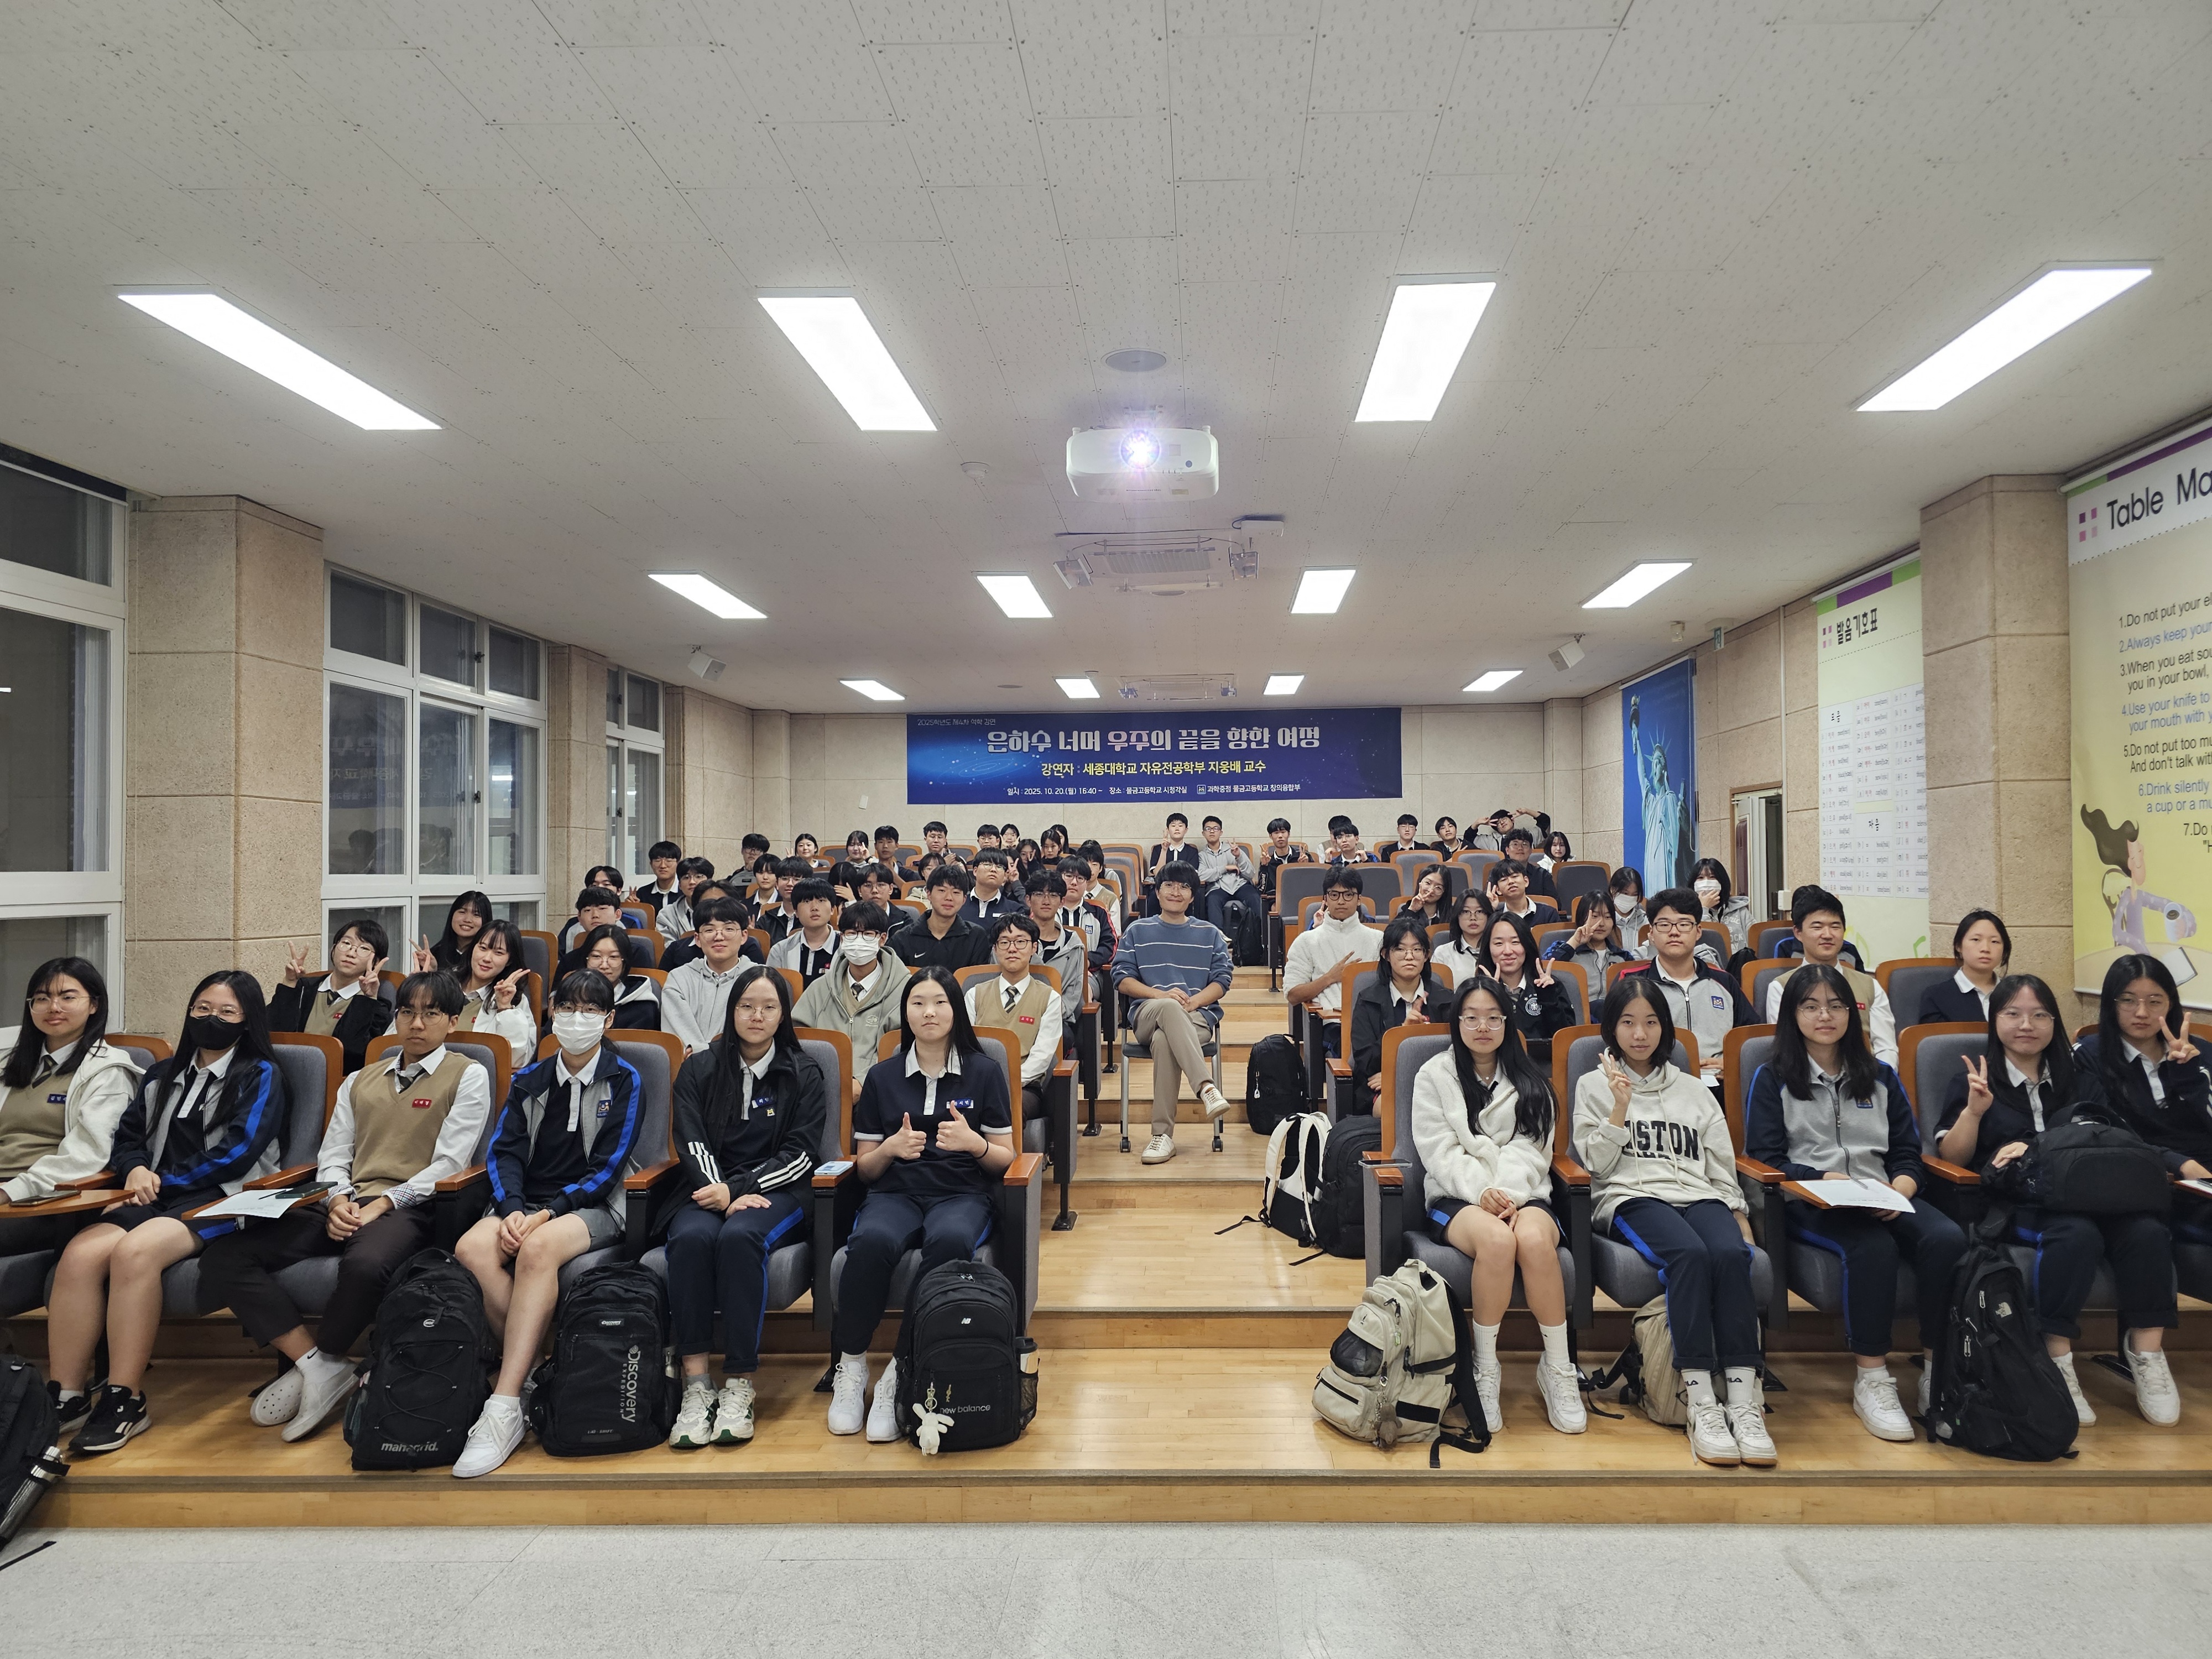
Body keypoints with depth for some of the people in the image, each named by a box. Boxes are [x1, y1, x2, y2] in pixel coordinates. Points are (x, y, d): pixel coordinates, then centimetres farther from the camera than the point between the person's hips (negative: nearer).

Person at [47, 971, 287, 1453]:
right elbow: (126, 1138, 20)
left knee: (134, 1250, -34)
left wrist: (164, 1182, -8)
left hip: (223, 1198, -6)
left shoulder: (260, 1075, 4)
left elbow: (236, 1153, -6)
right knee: (80, 1254, -25)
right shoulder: (163, 1075, 23)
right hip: (159, 1198, 6)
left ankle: (124, 1403, -28)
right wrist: (136, 1170, -2)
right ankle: (66, 1397, -21)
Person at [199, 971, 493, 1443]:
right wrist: (336, 1200, -6)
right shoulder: (360, 1081, 25)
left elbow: (449, 1164, -3)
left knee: (365, 1264, -40)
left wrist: (382, 1204, -14)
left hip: (409, 1207, -6)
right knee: (223, 1259, -15)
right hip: (345, 1205, 6)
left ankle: (312, 1366, -11)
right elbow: (332, 1156, 17)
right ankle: (320, 1366, -15)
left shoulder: (467, 1077, 7)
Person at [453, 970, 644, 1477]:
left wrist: (547, 1211, -17)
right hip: (527, 1204, 4)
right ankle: (532, 1369, -22)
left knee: (538, 1248, -36)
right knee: (471, 1248, -29)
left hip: (593, 1207, -4)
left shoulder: (623, 1081, 3)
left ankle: (504, 1409, -36)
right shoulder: (529, 1080, 16)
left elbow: (607, 1169, -4)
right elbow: (504, 1151, 6)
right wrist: (512, 1209, -14)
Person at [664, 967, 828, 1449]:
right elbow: (692, 1144, 2)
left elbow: (799, 1155, -1)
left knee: (740, 1236, -35)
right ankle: (696, 1385, -31)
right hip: (709, 1189, 2)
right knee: (691, 1238, -33)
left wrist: (737, 1189, -13)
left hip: (775, 1192, -2)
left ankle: (740, 1386, -31)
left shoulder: (803, 1074, 7)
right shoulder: (699, 1070, 13)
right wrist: (722, 1193, -16)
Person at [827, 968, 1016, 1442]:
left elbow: (1005, 1159, 8)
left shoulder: (984, 1071, 8)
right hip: (896, 1192, 1)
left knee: (949, 1242, -37)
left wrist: (974, 1143, -13)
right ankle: (851, 1368, -18)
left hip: (961, 1193, -1)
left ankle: (901, 1374, -25)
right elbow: (865, 1168, 13)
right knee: (871, 1243, -35)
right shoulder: (883, 1076, 12)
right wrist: (892, 1148, -9)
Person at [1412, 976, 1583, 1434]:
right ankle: (1485, 1370, -19)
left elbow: (1530, 1150, 3)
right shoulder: (1433, 1077, 11)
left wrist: (1508, 1194, -16)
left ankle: (1558, 1370, -20)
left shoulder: (1529, 1082, 17)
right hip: (1456, 1196, -1)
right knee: (1497, 1240, -36)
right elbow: (1442, 1152, 0)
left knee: (1534, 1238, -35)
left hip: (1522, 1194, 2)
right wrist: (1480, 1191, -18)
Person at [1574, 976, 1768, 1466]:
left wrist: (1740, 1218, 5)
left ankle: (1744, 1401, -35)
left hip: (1699, 1194, 3)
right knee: (1688, 1252, -36)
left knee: (1731, 1253, -32)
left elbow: (1722, 1165, 19)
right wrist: (1620, 1109, -6)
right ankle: (1701, 1403, -37)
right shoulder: (1594, 1085, 15)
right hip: (1631, 1196, -3)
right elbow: (1597, 1165, 5)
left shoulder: (1693, 1090, 24)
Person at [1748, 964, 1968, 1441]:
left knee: (1946, 1239, -29)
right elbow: (1765, 1160, 1)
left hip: (1882, 1200, 4)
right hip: (1809, 1205, -4)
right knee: (1873, 1246, -35)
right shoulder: (1773, 1078, 10)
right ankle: (1872, 1380, -25)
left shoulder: (1880, 1077, 21)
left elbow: (1909, 1155, 15)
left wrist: (1900, 1189, -8)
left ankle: (1939, 1367, -16)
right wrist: (1826, 1179, -16)